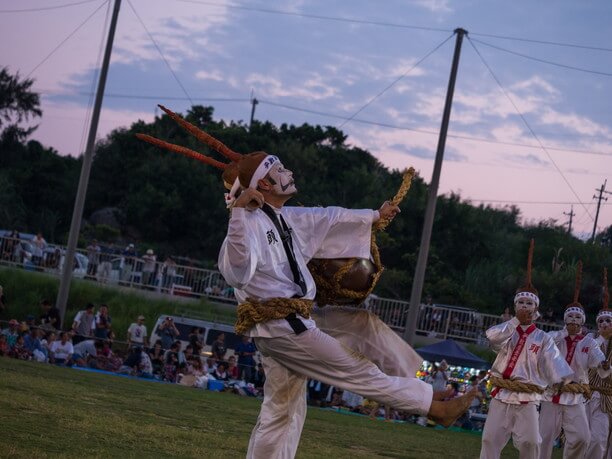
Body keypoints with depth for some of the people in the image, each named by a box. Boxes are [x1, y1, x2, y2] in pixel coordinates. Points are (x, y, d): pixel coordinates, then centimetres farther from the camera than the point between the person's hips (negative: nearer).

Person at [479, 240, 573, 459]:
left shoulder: (543, 338, 4)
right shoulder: (506, 331, 7)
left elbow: (555, 364, -7)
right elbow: (492, 336, -17)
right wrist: (517, 320, -17)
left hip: (527, 400, -1)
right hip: (501, 396, 1)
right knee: (490, 439, 0)